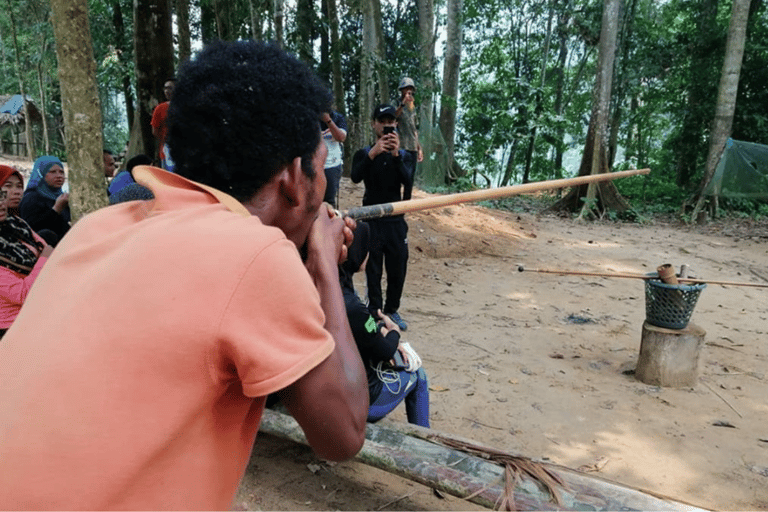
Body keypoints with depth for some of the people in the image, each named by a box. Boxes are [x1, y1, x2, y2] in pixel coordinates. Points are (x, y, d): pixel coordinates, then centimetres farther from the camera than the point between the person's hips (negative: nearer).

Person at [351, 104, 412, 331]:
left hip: (396, 220, 2)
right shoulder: (364, 153, 2)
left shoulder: (401, 154, 7)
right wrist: (373, 153, -31)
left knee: (398, 268, 7)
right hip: (372, 220, -2)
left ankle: (392, 310, 21)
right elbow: (355, 177, -18)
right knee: (373, 270, -1)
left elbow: (408, 183, -10)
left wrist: (395, 155, -23)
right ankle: (375, 312, 7)